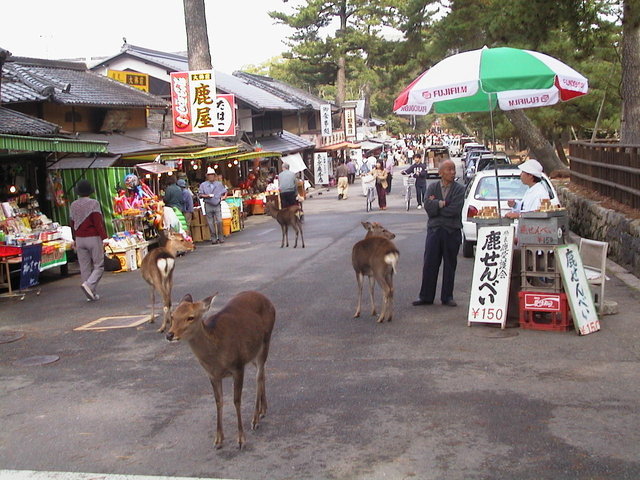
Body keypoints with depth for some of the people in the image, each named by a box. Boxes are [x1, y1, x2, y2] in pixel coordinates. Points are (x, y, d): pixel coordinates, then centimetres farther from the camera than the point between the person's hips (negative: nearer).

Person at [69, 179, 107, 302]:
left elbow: (72, 224, 12)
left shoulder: (73, 205, 8)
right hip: (93, 238, -5)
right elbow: (98, 222, -15)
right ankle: (88, 284, -21)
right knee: (99, 266, 2)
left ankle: (91, 294, 10)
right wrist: (103, 237, -14)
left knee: (85, 267, 9)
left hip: (80, 239, 5)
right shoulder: (93, 203, -9)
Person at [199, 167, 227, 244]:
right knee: (210, 223, 0)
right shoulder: (203, 185, 6)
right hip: (208, 205, 0)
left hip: (217, 205, 0)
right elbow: (200, 194, 2)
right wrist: (207, 196, -14)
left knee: (219, 221, -8)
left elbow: (225, 192, 19)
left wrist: (224, 197, -1)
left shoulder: (219, 184, 12)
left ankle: (221, 238, 2)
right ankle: (213, 239, 6)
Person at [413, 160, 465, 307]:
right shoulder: (432, 187, 7)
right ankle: (426, 296, 10)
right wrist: (442, 203, -12)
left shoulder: (459, 189, 0)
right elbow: (428, 207, -7)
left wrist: (436, 205, -7)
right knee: (430, 264, 2)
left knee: (450, 266, 6)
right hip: (434, 230, 1)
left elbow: (454, 210, -14)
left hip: (452, 231, -1)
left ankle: (447, 297, 16)